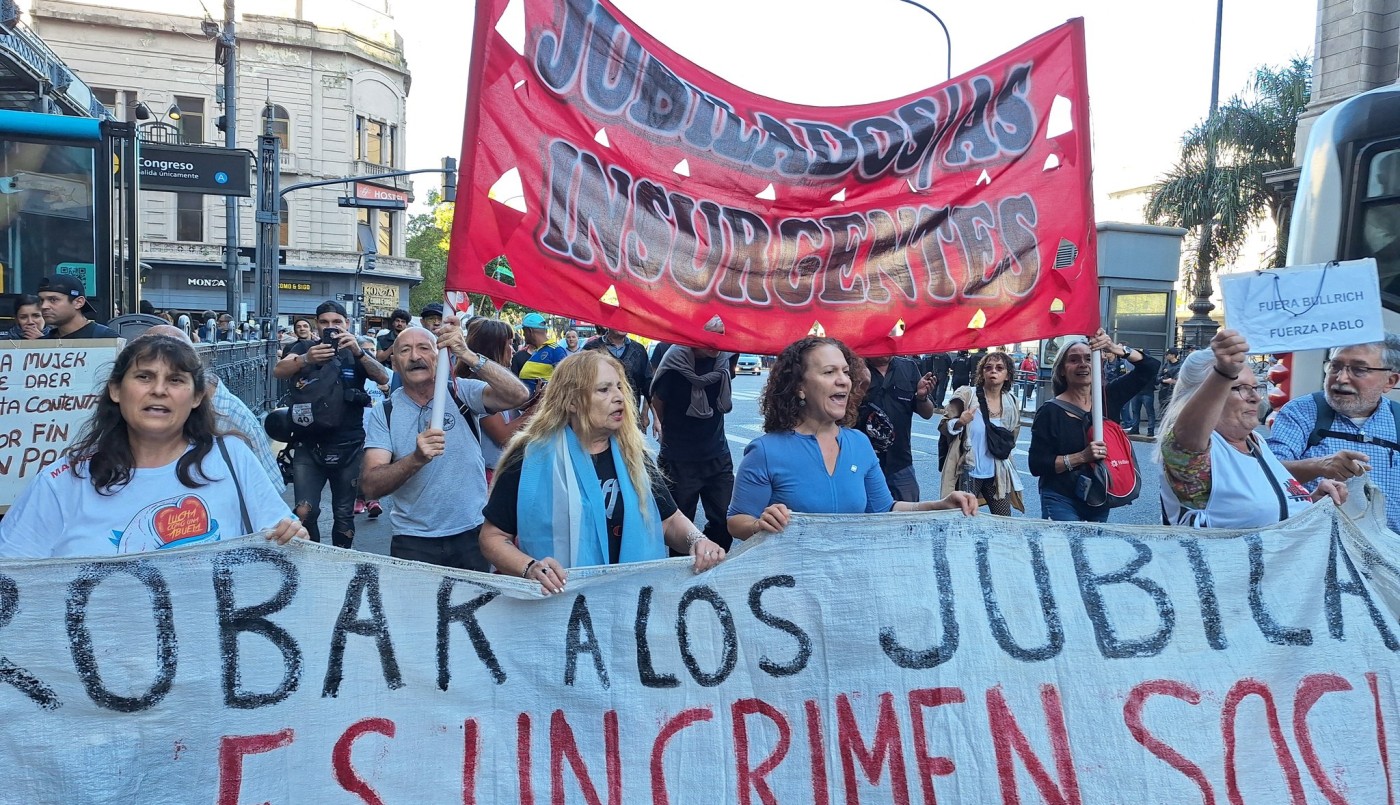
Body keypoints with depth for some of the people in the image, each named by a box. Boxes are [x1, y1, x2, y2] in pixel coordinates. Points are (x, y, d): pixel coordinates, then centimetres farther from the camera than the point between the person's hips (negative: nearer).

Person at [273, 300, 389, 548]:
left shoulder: (357, 353, 7)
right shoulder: (304, 349, 6)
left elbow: (383, 378, -11)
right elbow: (278, 371, -13)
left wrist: (358, 351, -27)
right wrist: (306, 359, -34)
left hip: (349, 448, 1)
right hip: (309, 446, 0)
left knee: (344, 515, 6)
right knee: (304, 513, -10)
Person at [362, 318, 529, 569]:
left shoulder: (462, 392, -3)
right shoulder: (384, 414, -2)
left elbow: (517, 395, -21)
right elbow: (370, 486, -11)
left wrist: (467, 355, -32)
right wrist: (417, 459, -29)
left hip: (473, 535, 0)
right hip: (413, 543, 0)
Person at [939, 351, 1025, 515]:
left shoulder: (1010, 404, 6)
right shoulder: (966, 395, -7)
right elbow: (943, 426, -6)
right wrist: (959, 423, -24)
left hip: (997, 475, 4)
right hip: (968, 472, -4)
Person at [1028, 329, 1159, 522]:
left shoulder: (1108, 398, 3)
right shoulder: (1050, 411, -9)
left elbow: (1149, 367, -2)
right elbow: (1036, 465, -12)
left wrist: (1115, 349, -18)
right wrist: (1082, 457, -23)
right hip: (1062, 502, -4)